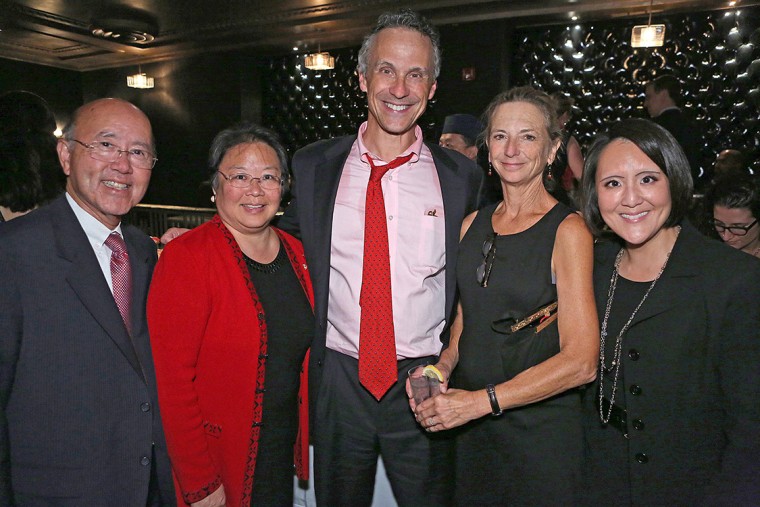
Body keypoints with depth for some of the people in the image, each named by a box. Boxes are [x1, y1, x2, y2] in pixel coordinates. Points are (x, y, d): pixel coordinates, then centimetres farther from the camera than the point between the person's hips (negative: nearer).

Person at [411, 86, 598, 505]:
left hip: (541, 429, -5)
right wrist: (441, 367, -5)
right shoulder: (472, 225, 5)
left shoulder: (568, 231, -11)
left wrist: (480, 400, -19)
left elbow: (580, 361, -17)